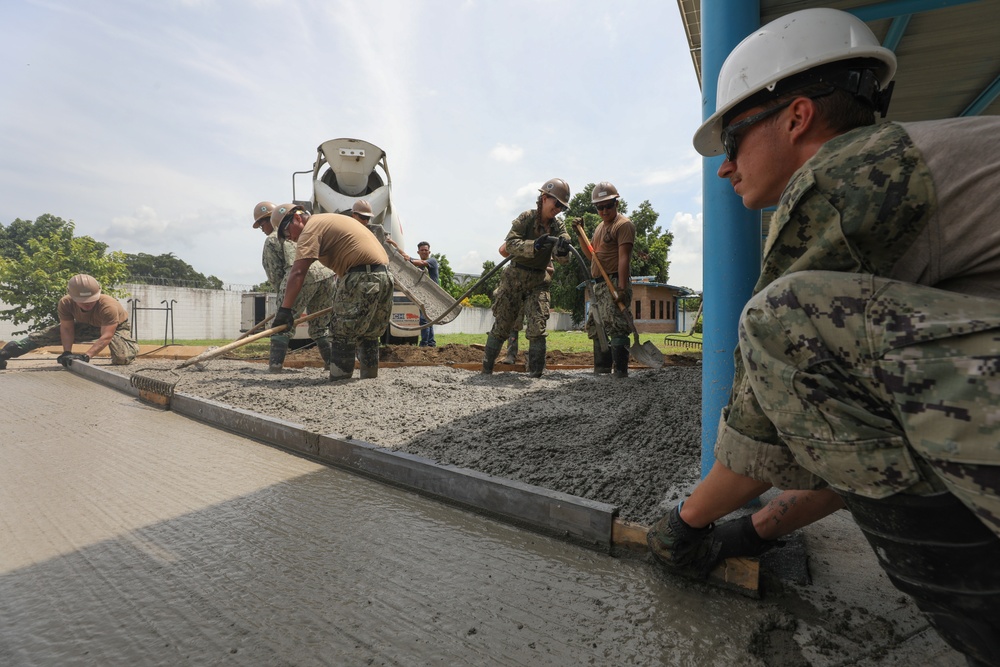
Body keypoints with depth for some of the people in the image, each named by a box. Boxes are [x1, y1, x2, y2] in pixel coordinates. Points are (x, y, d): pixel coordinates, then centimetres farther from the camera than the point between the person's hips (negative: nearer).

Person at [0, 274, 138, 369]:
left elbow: (106, 336, -43)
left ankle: (132, 346, 5)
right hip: (87, 326, 5)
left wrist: (86, 356, -52)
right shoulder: (65, 303, -25)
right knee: (46, 334, -6)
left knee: (122, 359, -29)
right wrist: (67, 352, -34)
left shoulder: (108, 306, -41)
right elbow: (67, 329, -20)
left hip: (116, 327, -5)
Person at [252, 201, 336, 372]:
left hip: (301, 277, -5)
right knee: (321, 324, 18)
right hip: (329, 274, 6)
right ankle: (332, 361, 13)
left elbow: (275, 275, 10)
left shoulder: (272, 240, 15)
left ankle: (275, 364, 2)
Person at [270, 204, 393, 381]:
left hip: (363, 277, -9)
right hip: (385, 274, 9)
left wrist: (285, 309, -13)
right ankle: (370, 378, 21)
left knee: (342, 335, -3)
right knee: (368, 335, 17)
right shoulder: (329, 220, 27)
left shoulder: (310, 228, -2)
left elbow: (298, 273, -12)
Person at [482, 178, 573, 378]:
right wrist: (535, 245, -34)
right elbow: (510, 243, -20)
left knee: (537, 329, -7)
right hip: (514, 278, -3)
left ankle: (536, 374, 2)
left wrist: (562, 250, -30)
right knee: (501, 326, 5)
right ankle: (486, 369, 19)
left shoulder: (558, 227, 3)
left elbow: (561, 259, -7)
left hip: (538, 281, 3)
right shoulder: (527, 217, -8)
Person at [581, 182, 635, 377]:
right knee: (597, 329, 12)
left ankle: (620, 372, -10)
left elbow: (624, 258, -17)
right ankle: (601, 371, 21)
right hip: (599, 284, 10)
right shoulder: (600, 227, 22)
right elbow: (592, 255, 25)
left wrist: (621, 287, -25)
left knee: (616, 327, -13)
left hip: (615, 283, -9)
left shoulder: (623, 225, -7)